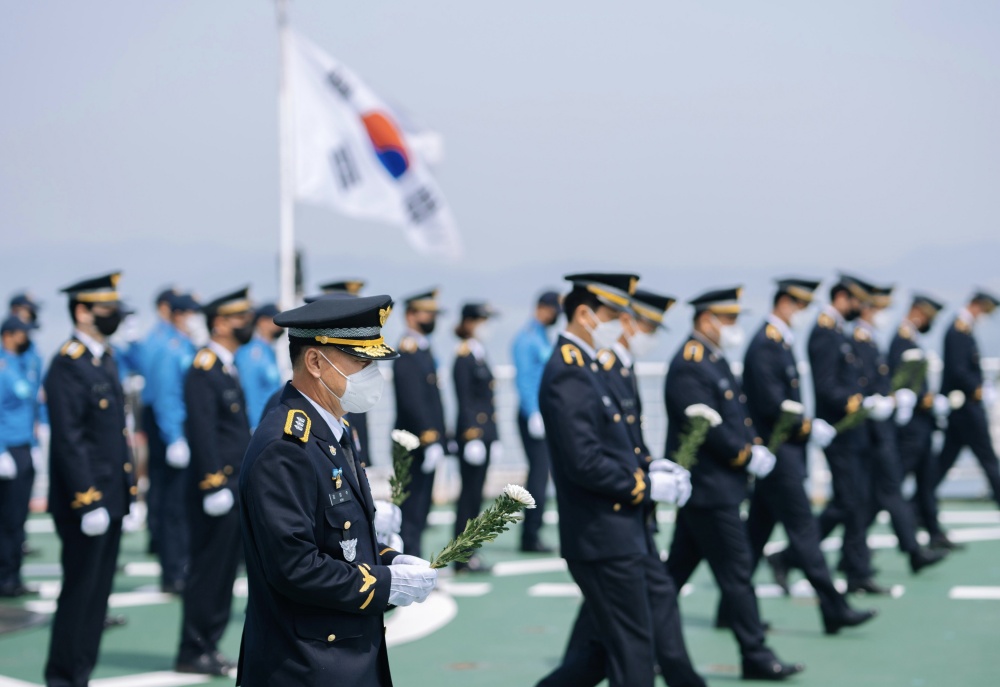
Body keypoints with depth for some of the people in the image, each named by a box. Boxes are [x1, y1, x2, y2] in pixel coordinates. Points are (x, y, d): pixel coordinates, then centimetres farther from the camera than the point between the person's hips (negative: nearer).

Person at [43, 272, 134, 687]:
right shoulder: (67, 366, -14)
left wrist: (128, 491, 17)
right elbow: (68, 441, -19)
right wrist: (87, 501, -21)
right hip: (85, 501, -9)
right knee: (79, 590, -2)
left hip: (111, 498, 9)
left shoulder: (105, 360, 14)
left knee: (99, 591, 12)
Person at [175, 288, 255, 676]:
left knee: (223, 570, 12)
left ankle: (209, 647, 19)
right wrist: (214, 484, -23)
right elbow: (202, 432, -20)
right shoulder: (203, 369, -14)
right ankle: (193, 654, 4)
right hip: (214, 487, -9)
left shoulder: (228, 367, 16)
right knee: (208, 568, -3)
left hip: (233, 485, 9)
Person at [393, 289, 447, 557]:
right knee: (413, 508, -6)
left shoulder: (423, 349, 16)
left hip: (428, 442, 9)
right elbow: (412, 401, -21)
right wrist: (429, 439, -23)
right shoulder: (408, 352, -14)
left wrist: (438, 439, 18)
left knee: (420, 507, 13)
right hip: (416, 442, -9)